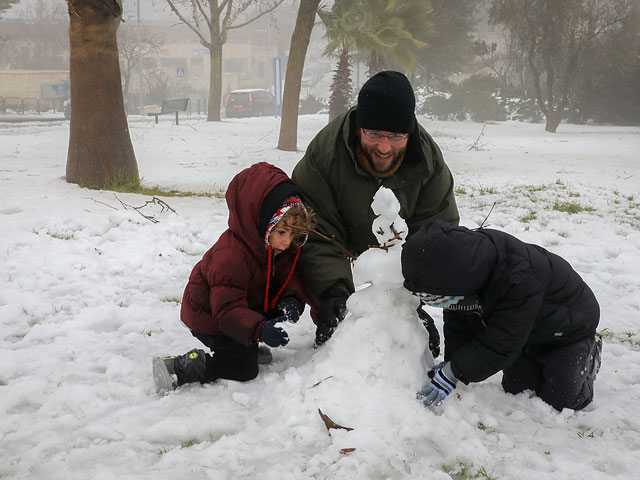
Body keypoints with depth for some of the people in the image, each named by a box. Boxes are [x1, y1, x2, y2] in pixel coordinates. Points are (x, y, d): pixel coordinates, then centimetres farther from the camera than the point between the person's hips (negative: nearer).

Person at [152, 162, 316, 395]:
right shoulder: (231, 254, -37)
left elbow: (290, 277, -3)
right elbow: (228, 308, -38)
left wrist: (292, 299, -27)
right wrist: (259, 329, -53)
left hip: (247, 304, 8)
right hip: (209, 315, -8)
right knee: (244, 369, -11)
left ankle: (247, 346, 15)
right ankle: (174, 368, -7)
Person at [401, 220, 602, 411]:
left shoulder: (518, 279, -47)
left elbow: (501, 343, -39)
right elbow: (458, 322, -10)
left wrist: (454, 372, -37)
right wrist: (450, 364, -22)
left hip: (570, 326, -6)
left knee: (559, 400, -3)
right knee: (515, 390, 7)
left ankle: (589, 350, 21)